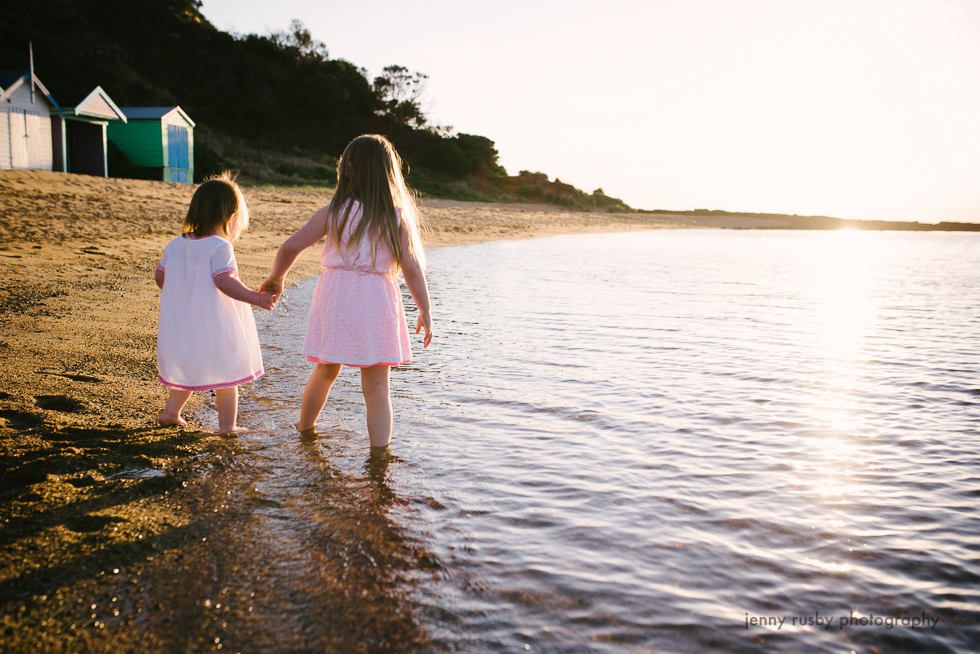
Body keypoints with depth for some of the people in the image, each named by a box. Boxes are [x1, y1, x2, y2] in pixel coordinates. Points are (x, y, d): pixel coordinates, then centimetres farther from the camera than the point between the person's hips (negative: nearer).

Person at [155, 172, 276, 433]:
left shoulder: (175, 245, 5)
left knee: (188, 369, 26)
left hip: (183, 324, 7)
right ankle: (227, 426, 11)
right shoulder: (220, 247, -18)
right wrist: (257, 298, -27)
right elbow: (224, 282, -28)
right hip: (215, 327, -7)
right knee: (226, 374, 7)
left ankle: (171, 412, 32)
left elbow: (160, 277, 13)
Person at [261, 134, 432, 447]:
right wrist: (425, 311, 3)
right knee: (377, 389, 3)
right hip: (377, 303, -2)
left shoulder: (333, 212, 0)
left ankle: (304, 430, 45)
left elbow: (290, 247, 0)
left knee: (325, 371, 25)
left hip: (336, 296, 2)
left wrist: (276, 278, 18)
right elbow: (411, 267, -5)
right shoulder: (397, 216, -2)